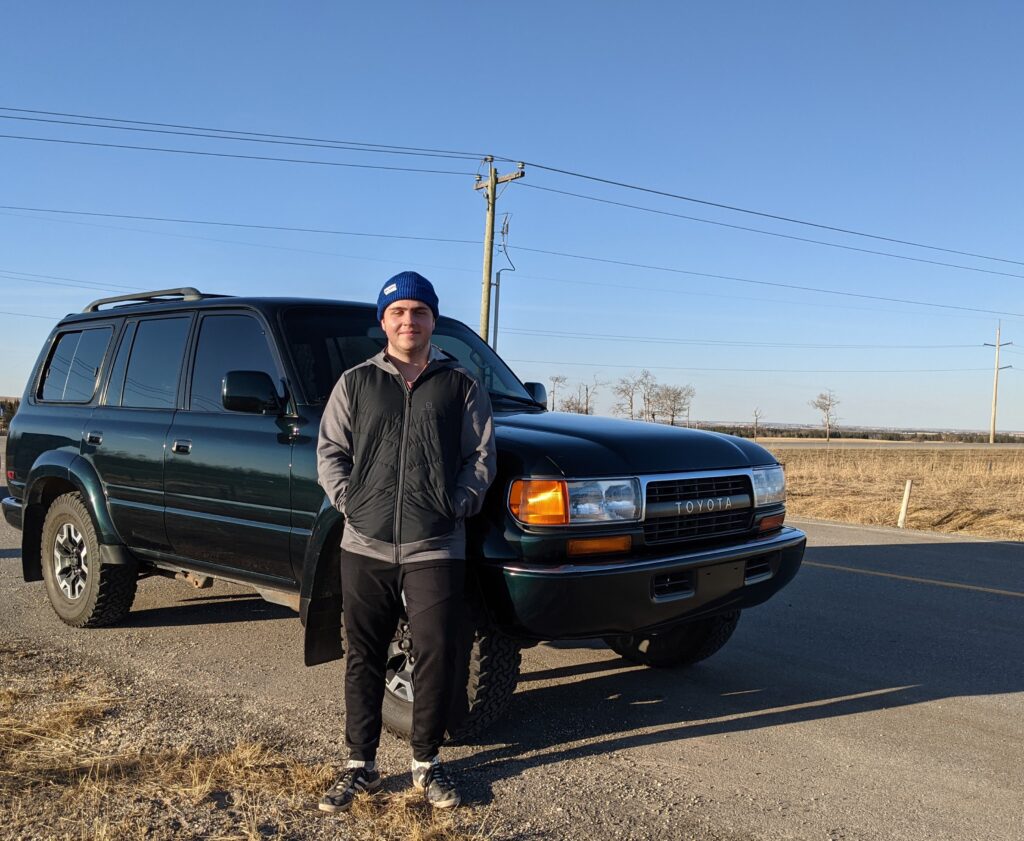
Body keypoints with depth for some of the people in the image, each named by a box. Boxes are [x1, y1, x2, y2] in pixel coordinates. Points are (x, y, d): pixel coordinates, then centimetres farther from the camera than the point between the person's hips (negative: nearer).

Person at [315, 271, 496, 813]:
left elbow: (481, 457, 6)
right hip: (364, 546, 1)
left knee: (436, 656, 1)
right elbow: (330, 451, 11)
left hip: (435, 549, -1)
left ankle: (426, 763, 20)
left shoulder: (460, 386, 8)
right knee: (364, 660, 9)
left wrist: (456, 504, -6)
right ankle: (361, 766, 22)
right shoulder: (356, 383, 11)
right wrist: (346, 499, -3)